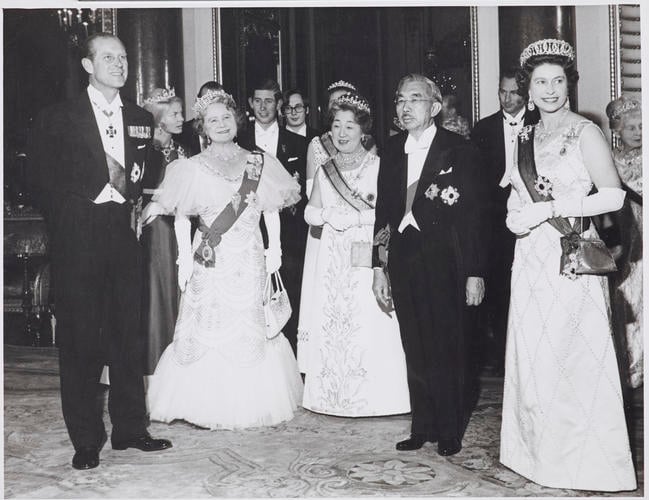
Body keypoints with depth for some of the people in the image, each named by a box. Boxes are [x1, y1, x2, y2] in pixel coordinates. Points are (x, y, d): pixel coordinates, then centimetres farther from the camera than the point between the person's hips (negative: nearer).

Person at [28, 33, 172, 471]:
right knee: (80, 338, 0)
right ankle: (86, 439, 10)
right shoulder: (58, 119, 3)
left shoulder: (141, 120, 15)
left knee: (129, 333, 7)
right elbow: (46, 182, 0)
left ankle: (130, 428, 19)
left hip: (124, 234, 4)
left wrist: (129, 186, 0)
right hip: (78, 237, -3)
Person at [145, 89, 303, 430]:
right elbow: (181, 217, 2)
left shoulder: (259, 163, 5)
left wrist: (274, 248, 1)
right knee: (207, 329, 1)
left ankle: (251, 403, 20)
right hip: (209, 262, -1)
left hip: (250, 262, 1)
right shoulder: (193, 168, 1)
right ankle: (211, 405, 15)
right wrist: (185, 256, -5)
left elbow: (272, 210, 8)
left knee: (251, 330, 5)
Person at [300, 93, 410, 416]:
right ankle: (335, 396, 15)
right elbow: (310, 212, 12)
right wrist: (329, 215, -7)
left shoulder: (378, 165, -3)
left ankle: (373, 398, 6)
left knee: (370, 325, -6)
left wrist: (356, 218, -16)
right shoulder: (325, 169, 14)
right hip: (333, 257, 5)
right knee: (331, 322, 4)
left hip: (367, 256, -5)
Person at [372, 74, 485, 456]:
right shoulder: (392, 151, 10)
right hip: (404, 260, 4)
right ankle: (423, 428, 22)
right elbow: (383, 210, 11)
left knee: (447, 349, 3)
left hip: (444, 263, -4)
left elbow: (474, 214, -6)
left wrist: (475, 273, -10)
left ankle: (450, 432, 18)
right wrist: (379, 267, 6)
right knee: (415, 351, 9)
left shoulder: (459, 150, -4)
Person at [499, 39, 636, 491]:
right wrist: (515, 212, 3)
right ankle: (543, 453, 23)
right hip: (531, 262, 6)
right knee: (534, 358, 8)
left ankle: (588, 463, 14)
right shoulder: (527, 137, 14)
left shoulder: (585, 132, -5)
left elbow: (613, 196, -15)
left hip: (572, 260, -6)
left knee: (577, 358, -1)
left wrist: (548, 209, -17)